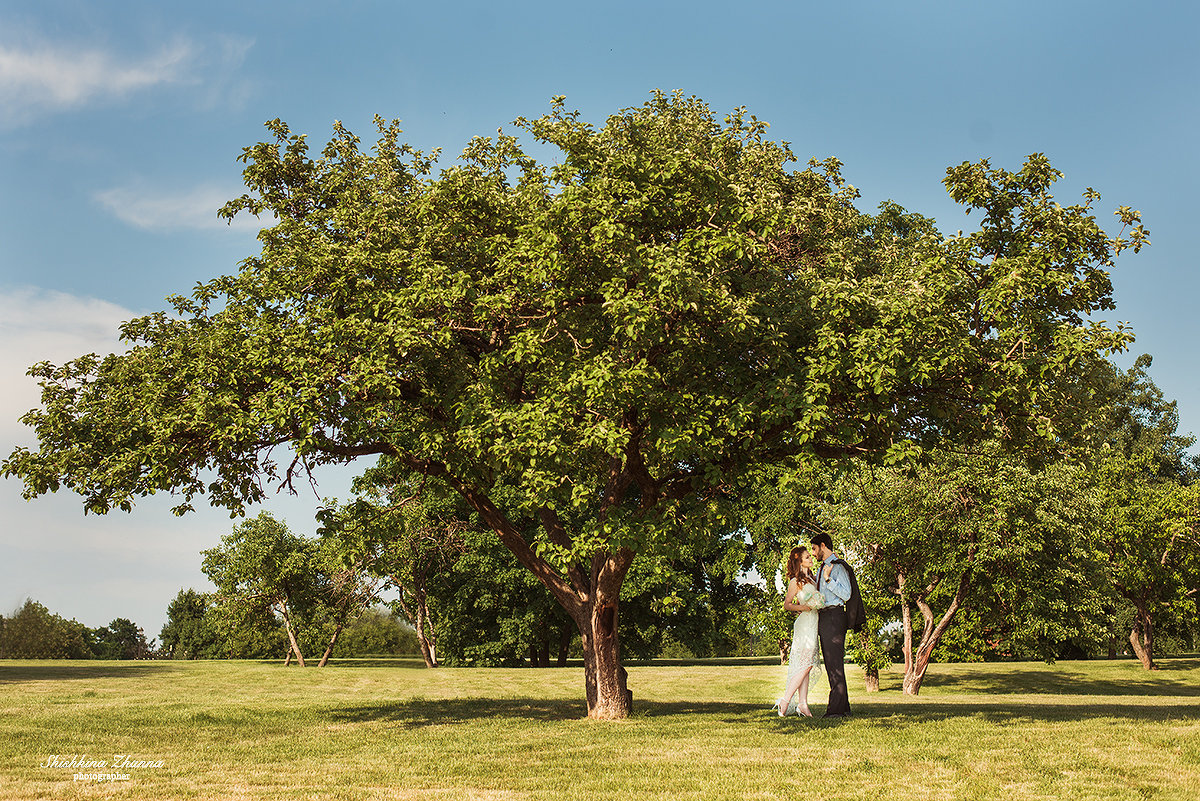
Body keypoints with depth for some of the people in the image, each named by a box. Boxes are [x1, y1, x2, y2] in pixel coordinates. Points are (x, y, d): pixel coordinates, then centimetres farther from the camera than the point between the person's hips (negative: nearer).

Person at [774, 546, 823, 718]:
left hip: (814, 623, 8)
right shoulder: (795, 581, -5)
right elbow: (787, 604, -5)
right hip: (805, 622, -8)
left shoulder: (812, 578, 16)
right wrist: (801, 607, -21)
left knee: (805, 665, 5)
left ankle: (803, 704, 4)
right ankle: (785, 700, -12)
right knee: (805, 664, -13)